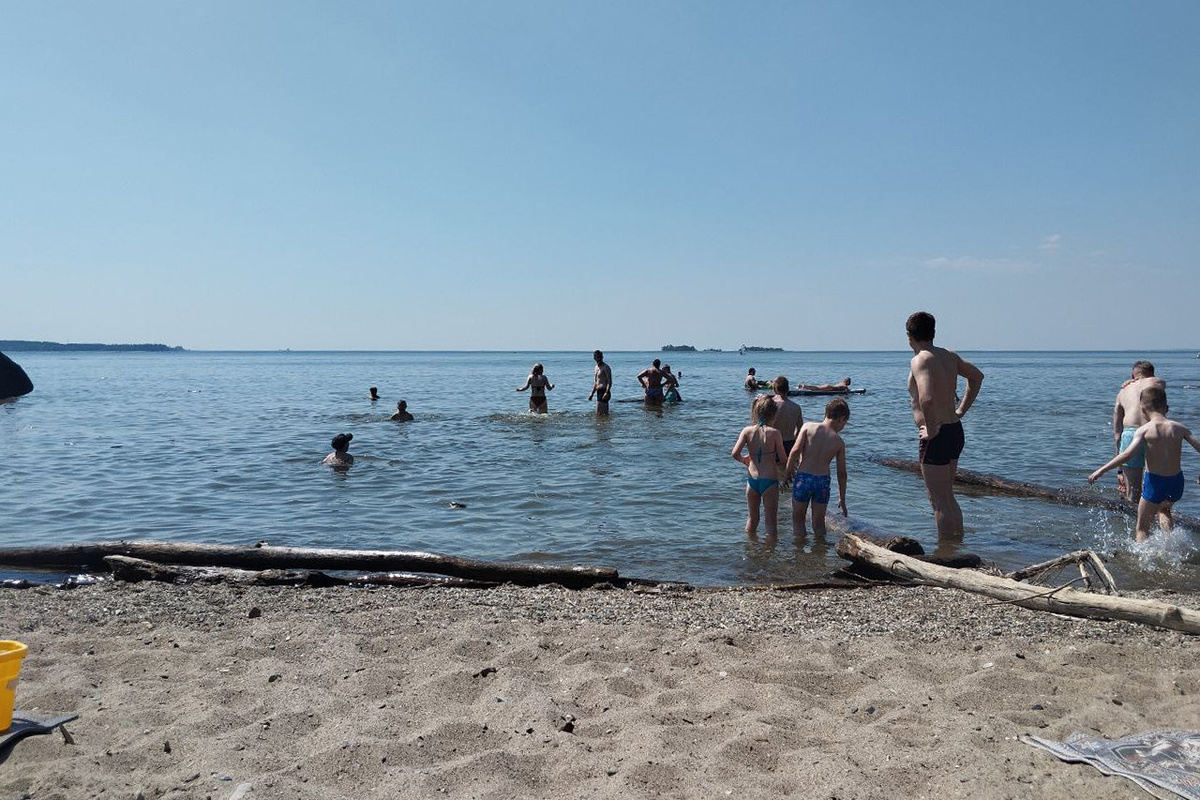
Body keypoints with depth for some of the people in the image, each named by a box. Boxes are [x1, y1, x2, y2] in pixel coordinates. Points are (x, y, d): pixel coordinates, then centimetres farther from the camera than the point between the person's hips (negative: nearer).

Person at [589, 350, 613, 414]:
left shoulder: (606, 367, -10)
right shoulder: (596, 367, 17)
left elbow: (609, 382, -17)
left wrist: (607, 393, -29)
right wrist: (592, 394, 21)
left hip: (604, 392, -9)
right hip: (599, 392, 9)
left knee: (599, 413, -13)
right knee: (604, 413, 11)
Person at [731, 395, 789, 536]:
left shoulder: (747, 430, -2)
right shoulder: (774, 433, -10)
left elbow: (735, 453, -9)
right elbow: (783, 459, -7)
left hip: (752, 480, 4)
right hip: (770, 481, -3)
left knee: (752, 519, 20)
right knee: (771, 521, 9)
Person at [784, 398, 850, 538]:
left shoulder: (808, 427, -1)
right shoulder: (839, 442, 3)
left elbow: (795, 450, -13)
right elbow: (841, 473, 8)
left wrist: (787, 472, -2)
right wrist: (842, 499, 17)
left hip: (803, 477, -1)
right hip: (823, 480, 1)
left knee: (798, 520, 14)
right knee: (819, 523, 18)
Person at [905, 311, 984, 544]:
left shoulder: (920, 360, -17)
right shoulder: (950, 356, 9)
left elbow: (926, 398, -33)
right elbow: (977, 375, 26)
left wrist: (931, 429, -20)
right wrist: (961, 410, 22)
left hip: (936, 437, -9)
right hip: (955, 430, 9)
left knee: (940, 502, 0)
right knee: (948, 498, 21)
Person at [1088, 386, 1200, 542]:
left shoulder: (1144, 430, -11)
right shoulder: (1178, 428, 1)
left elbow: (1127, 455, -23)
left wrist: (1100, 471, -21)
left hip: (1154, 483, -4)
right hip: (1177, 483, 4)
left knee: (1142, 529, 12)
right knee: (1163, 509, 37)